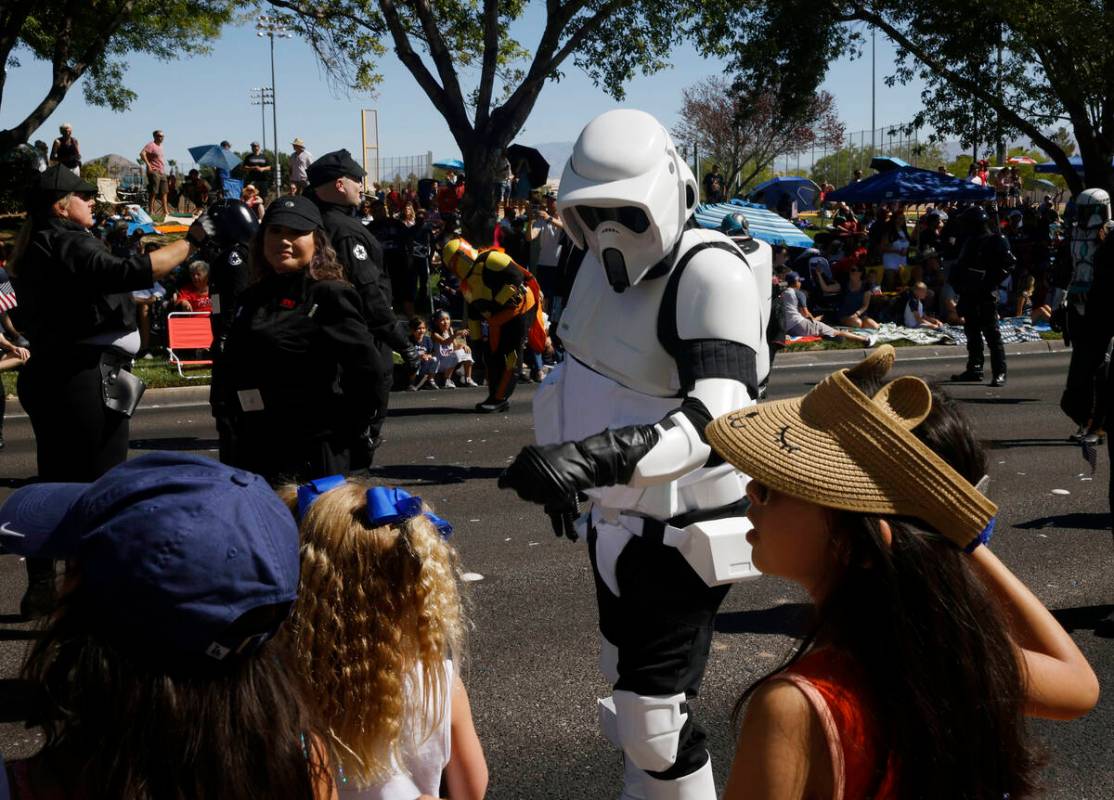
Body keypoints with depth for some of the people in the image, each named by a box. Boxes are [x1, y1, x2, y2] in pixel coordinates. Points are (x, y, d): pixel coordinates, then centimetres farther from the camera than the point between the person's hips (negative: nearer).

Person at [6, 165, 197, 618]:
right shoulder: (66, 243, -12)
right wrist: (191, 242, -24)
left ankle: (41, 589, 20)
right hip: (86, 374, -10)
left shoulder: (34, 252, 18)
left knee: (56, 483, 14)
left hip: (49, 374, 10)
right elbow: (129, 273, -27)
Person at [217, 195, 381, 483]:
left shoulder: (329, 295, -8)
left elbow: (366, 366, -17)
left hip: (311, 455, -7)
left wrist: (343, 427, -13)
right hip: (252, 450, 7)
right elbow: (231, 374, 21)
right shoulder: (252, 298, 13)